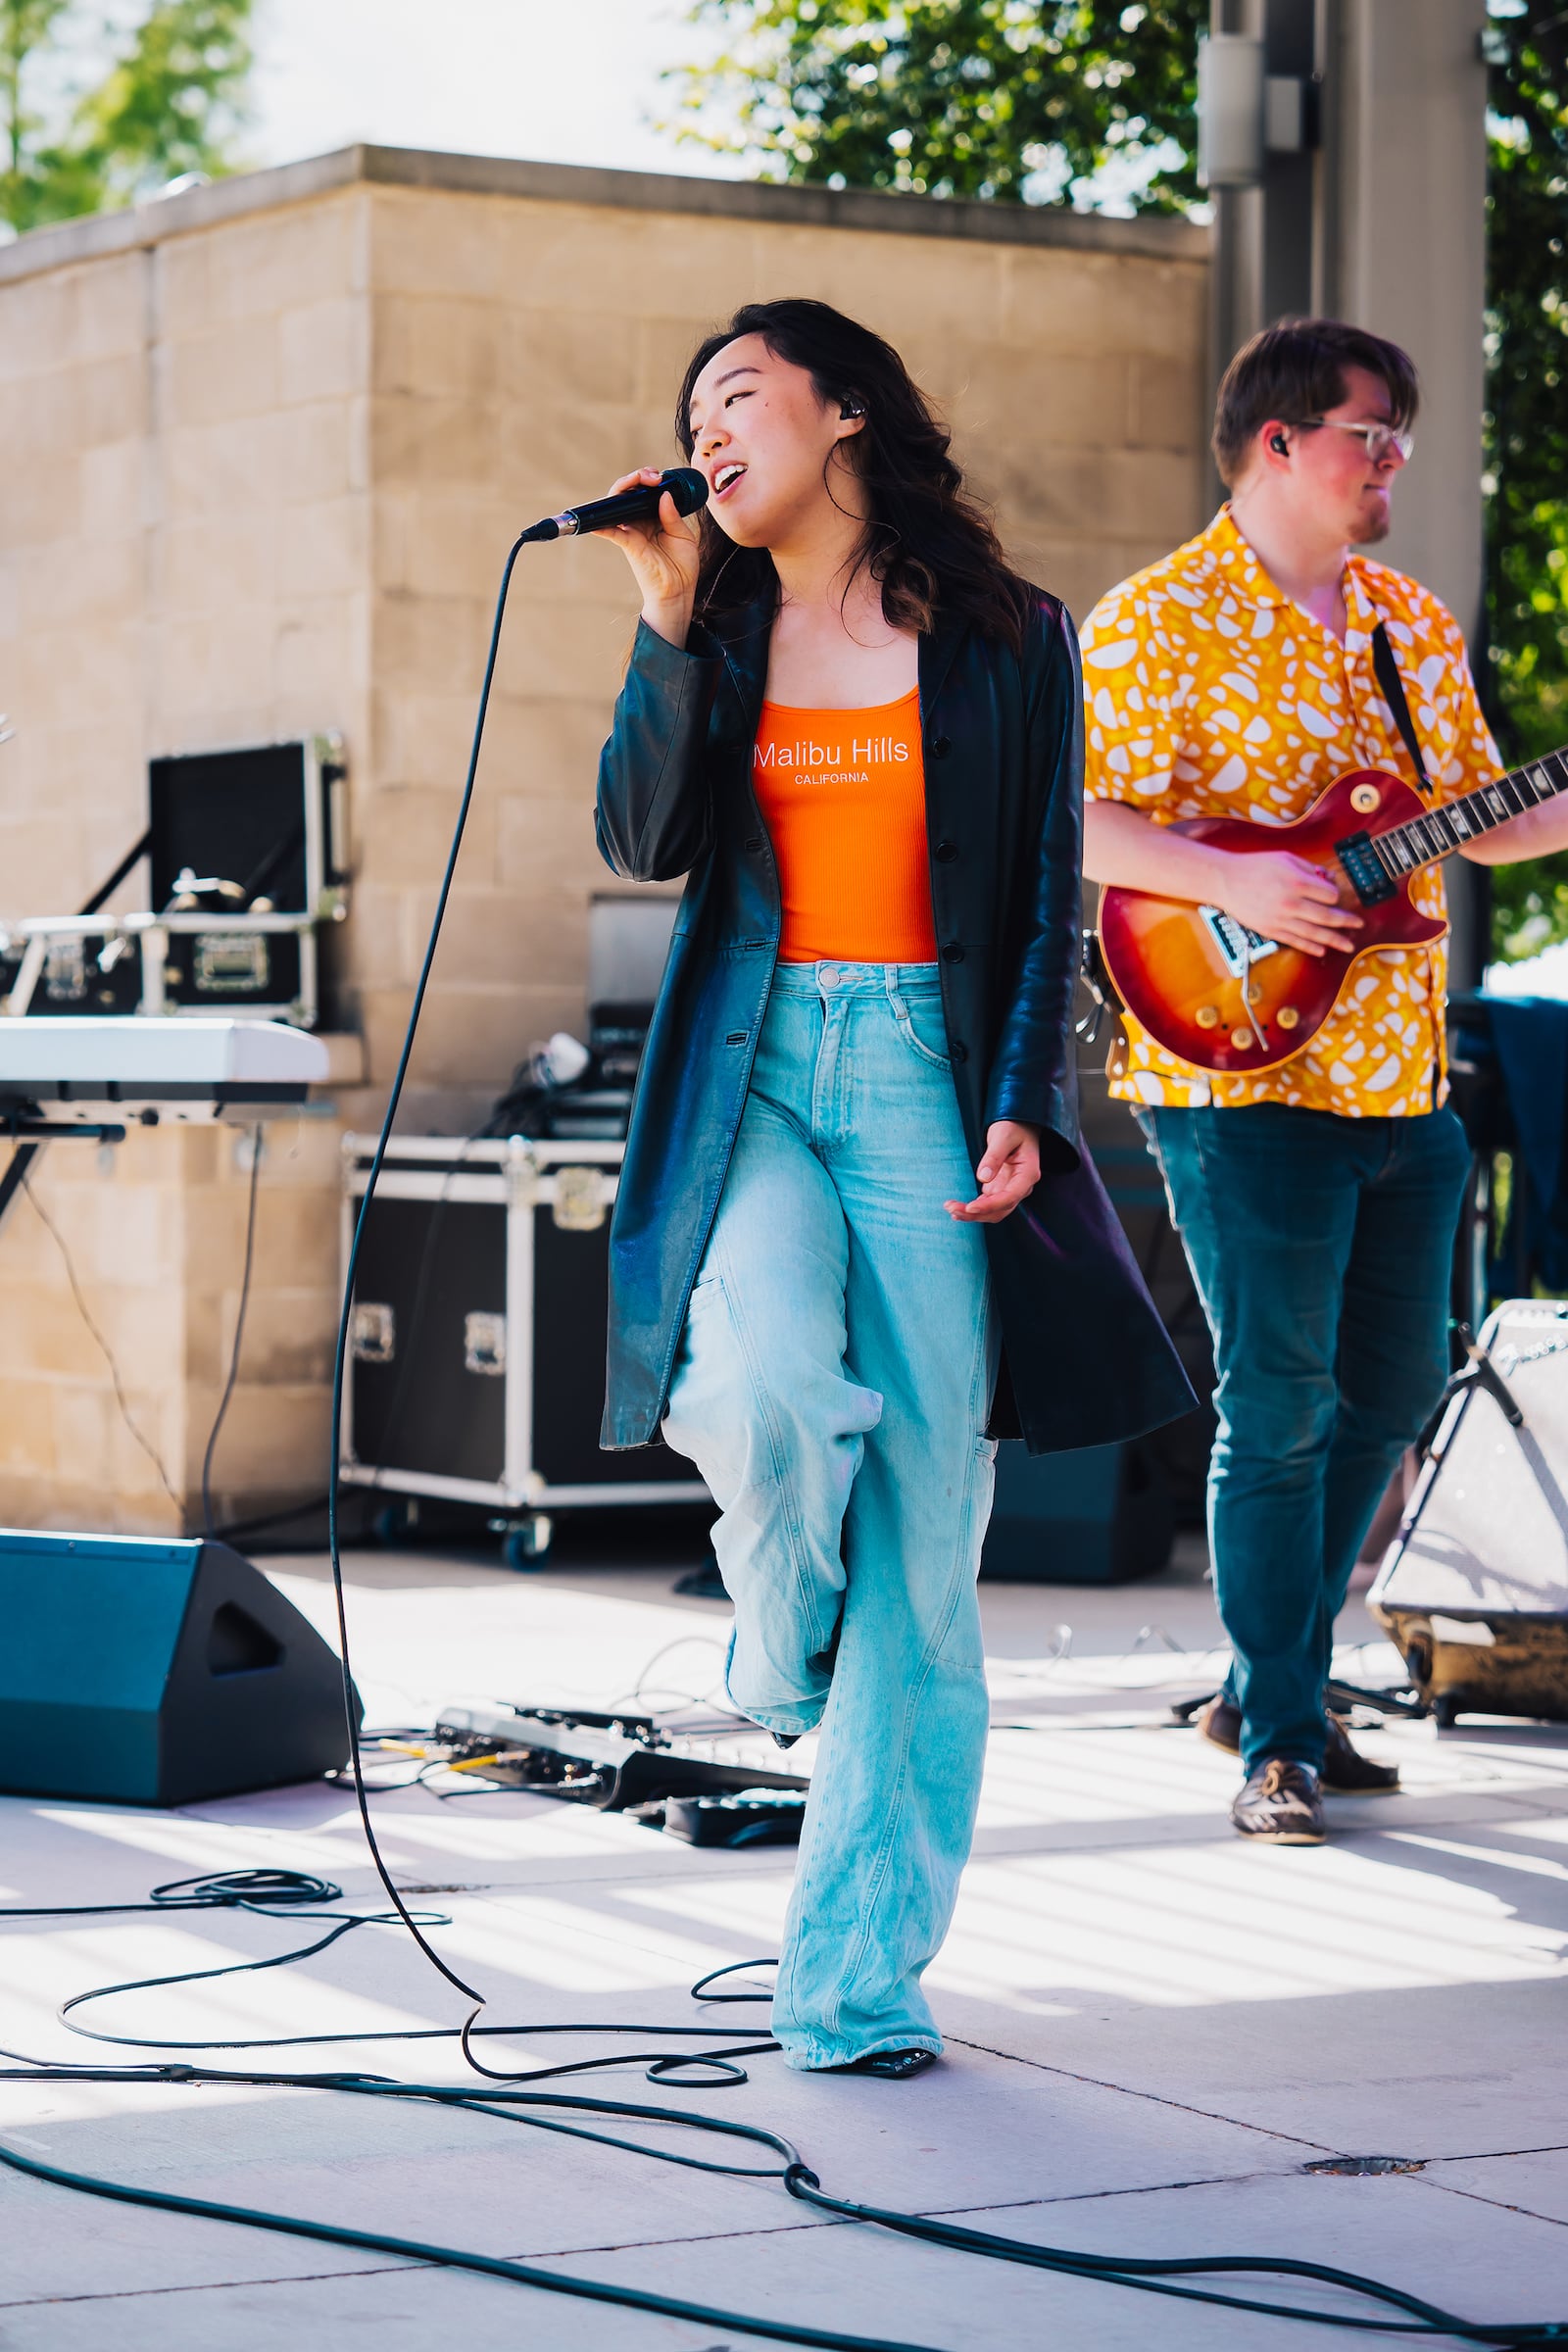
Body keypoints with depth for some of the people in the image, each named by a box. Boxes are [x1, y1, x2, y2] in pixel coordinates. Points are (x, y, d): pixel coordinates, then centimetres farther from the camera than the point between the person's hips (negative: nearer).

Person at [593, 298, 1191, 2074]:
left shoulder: (1005, 641, 8)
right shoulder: (720, 630, 13)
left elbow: (1047, 896, 6)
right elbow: (644, 840, -1)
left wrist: (1022, 1105, -6)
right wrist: (673, 616, -6)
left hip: (932, 1079, -1)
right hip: (753, 1072, 1)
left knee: (920, 1541, -4)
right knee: (766, 1388, -30)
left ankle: (855, 1979, 3)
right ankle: (780, 1648, 6)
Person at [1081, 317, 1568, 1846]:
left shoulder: (1417, 628, 15)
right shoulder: (1160, 620, -6)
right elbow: (1083, 821, -12)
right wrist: (1233, 881, -24)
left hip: (1401, 1078, 7)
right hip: (1241, 1075, -7)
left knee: (1393, 1386, 11)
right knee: (1278, 1405, -6)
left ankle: (1270, 1685, 26)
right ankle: (1277, 1745, 3)